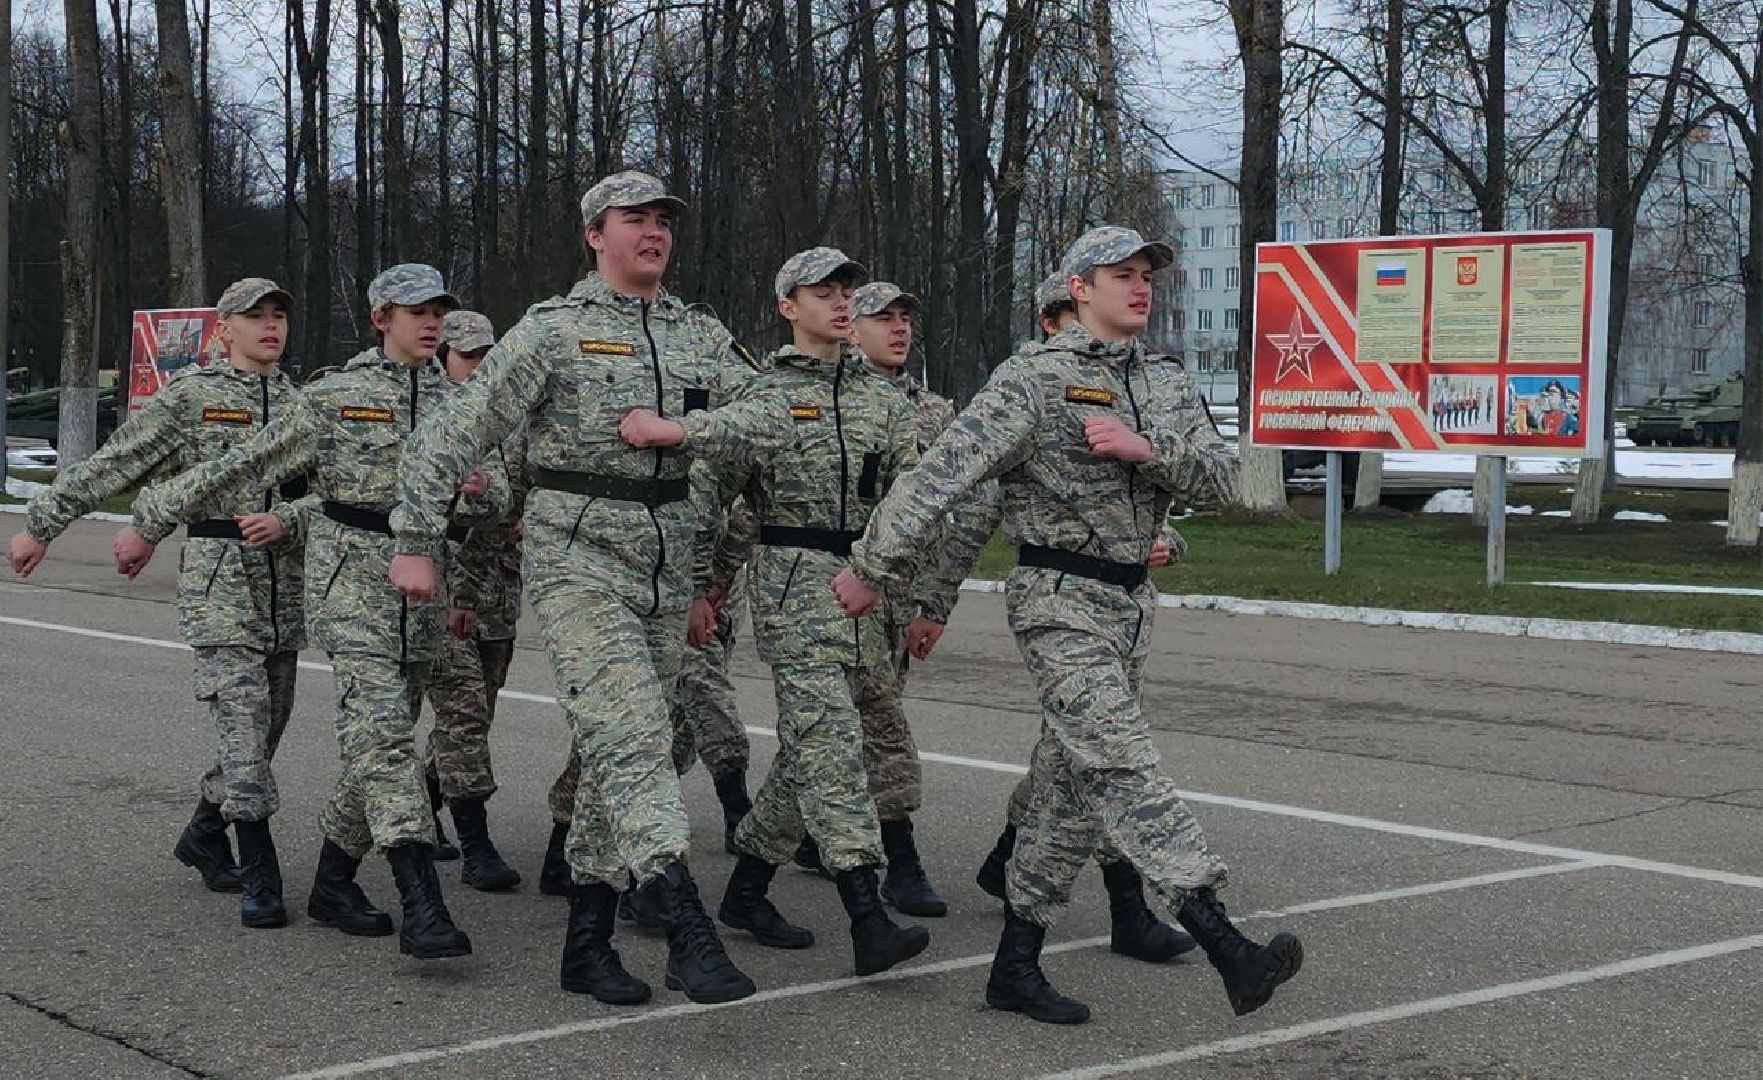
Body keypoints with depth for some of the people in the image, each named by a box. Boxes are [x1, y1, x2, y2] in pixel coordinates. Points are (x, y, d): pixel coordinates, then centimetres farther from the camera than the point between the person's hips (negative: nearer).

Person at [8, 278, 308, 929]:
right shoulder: (190, 396, 1)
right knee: (243, 727, -12)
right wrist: (41, 525, 0)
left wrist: (284, 521, -12)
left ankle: (203, 835, 32)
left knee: (264, 727, 10)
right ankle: (260, 879, -8)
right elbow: (110, 467, 1)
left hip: (285, 588, 5)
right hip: (218, 581, -5)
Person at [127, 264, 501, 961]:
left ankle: (333, 883, 24)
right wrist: (148, 523, 2)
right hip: (351, 573, -6)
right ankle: (423, 909, -27)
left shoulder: (454, 401, 12)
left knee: (380, 737, 8)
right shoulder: (335, 397, -2)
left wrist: (479, 492, -6)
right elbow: (242, 465, 0)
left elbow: (486, 501, 20)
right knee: (383, 731, -17)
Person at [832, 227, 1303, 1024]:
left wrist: (1145, 448, -17)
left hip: (1129, 601, 8)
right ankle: (1229, 951, -25)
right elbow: (944, 473, -14)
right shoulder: (1036, 376, -9)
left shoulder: (1167, 386, 14)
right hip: (1060, 602, -8)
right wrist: (872, 568, -16)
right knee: (1124, 770, -16)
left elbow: (1214, 469, 2)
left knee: (1073, 789, 10)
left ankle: (1017, 966, 18)